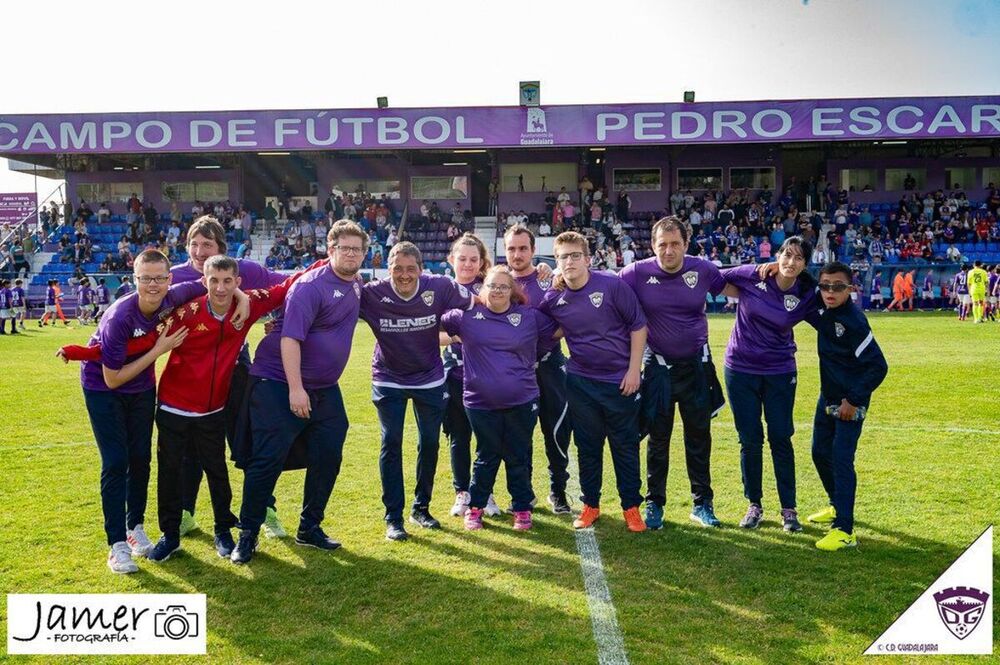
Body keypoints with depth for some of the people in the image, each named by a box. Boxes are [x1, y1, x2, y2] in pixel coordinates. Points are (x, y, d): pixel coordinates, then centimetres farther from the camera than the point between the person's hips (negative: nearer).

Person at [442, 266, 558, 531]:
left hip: (521, 402, 1)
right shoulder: (466, 316, -1)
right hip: (481, 403, 0)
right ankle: (475, 506, 30)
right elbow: (433, 323, 11)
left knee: (518, 457, 12)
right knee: (486, 457, 12)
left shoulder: (530, 317, 1)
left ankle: (522, 508, 28)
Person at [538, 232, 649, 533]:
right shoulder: (553, 298, -3)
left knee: (625, 446, 7)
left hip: (620, 381, -2)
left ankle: (631, 507, 20)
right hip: (581, 382, 2)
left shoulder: (612, 285, -11)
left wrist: (634, 369, -8)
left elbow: (638, 326, -6)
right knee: (588, 446, 12)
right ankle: (591, 505, 26)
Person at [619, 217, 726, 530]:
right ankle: (654, 503, 23)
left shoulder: (703, 269, -8)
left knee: (699, 438, 12)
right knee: (658, 439, 9)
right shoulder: (637, 273, -13)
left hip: (696, 365, 2)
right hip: (658, 367, -2)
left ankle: (702, 504, 27)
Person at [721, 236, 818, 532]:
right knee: (750, 440, 6)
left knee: (781, 439, 3)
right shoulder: (752, 276, -8)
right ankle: (754, 505, 21)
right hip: (740, 370, 0)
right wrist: (746, 293, -4)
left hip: (780, 373, 0)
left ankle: (788, 509, 17)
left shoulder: (805, 296, -8)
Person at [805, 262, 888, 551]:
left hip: (850, 402, -8)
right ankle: (837, 505, 38)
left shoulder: (854, 321, -23)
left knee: (841, 459, -10)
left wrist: (854, 400, -18)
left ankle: (844, 530, -6)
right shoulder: (823, 313, -2)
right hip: (828, 397, 8)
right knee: (820, 453, 17)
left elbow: (878, 366, -22)